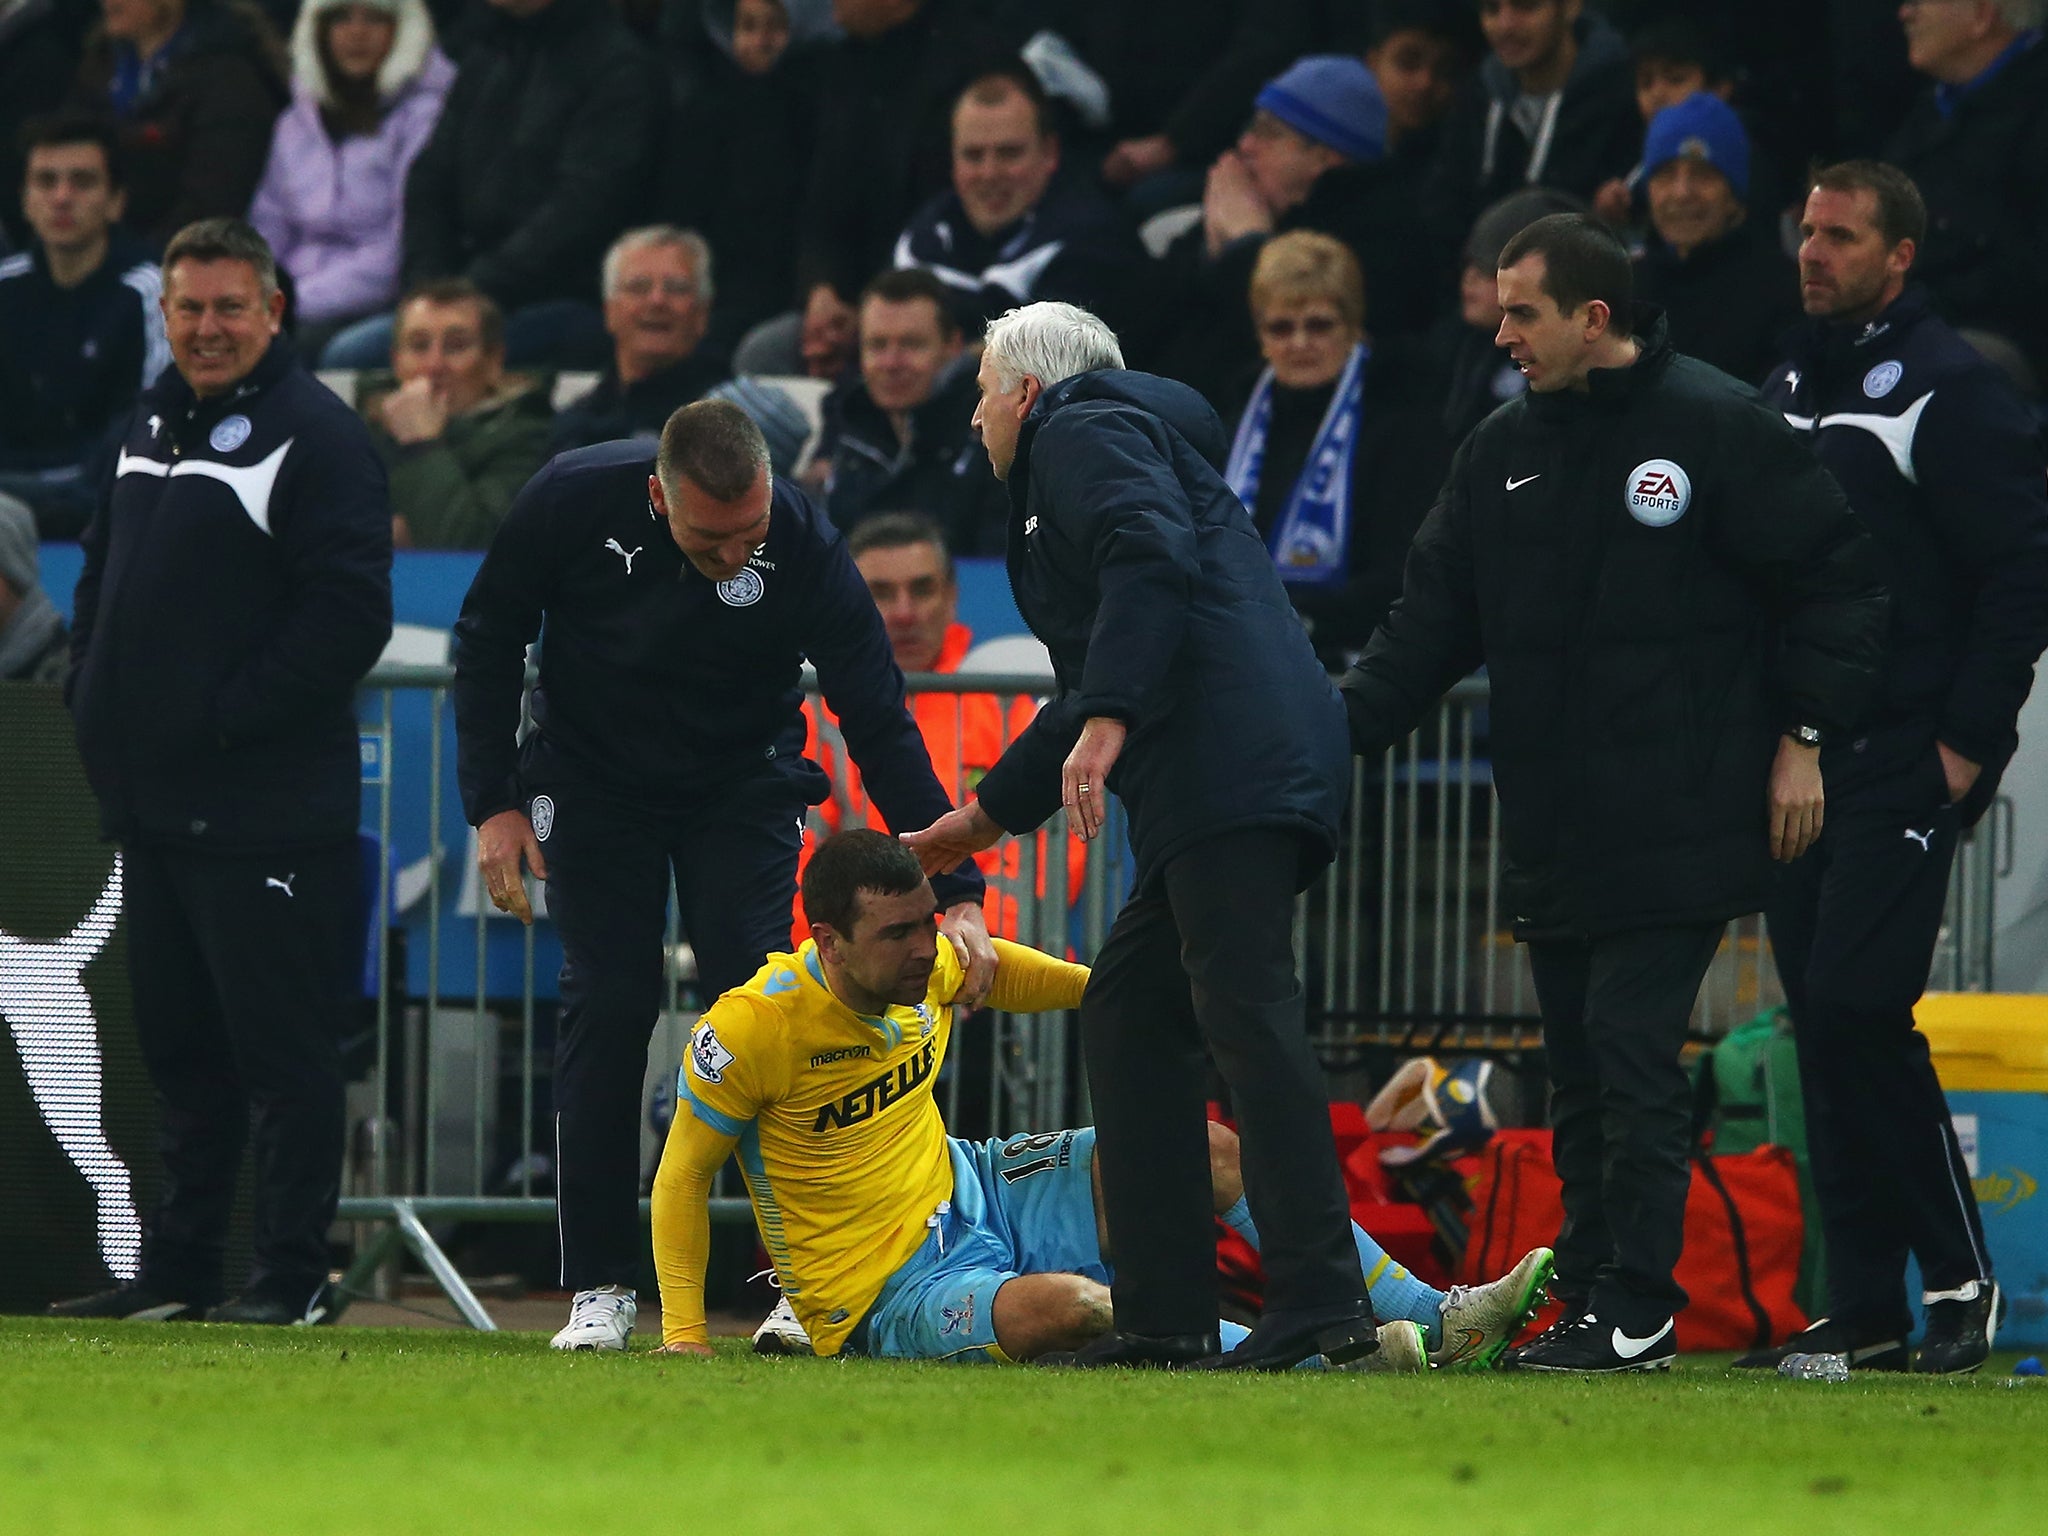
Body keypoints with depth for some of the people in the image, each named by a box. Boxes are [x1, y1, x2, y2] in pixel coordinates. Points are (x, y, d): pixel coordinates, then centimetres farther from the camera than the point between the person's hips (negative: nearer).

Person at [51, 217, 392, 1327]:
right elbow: (104, 578, 26)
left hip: (263, 809, -8)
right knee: (178, 1047, 13)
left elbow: (350, 613, -18)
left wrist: (228, 716, -18)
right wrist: (96, 705, 11)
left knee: (279, 1046, -4)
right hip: (154, 805, 8)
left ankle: (293, 1275, 0)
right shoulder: (154, 422, 16)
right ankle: (179, 1267, 20)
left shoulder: (312, 435, -11)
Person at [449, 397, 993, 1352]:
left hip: (742, 788, 0)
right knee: (606, 1011, -8)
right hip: (593, 780, 0)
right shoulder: (573, 501, -26)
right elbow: (488, 639, -8)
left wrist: (955, 894, -30)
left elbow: (881, 725, -25)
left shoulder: (801, 545, -28)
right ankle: (601, 1288, -2)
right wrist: (493, 802, -11)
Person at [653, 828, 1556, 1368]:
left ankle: (1440, 1321, -4)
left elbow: (992, 969, 21)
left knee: (1215, 1154, -1)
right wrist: (684, 1338, -18)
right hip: (891, 1295, -8)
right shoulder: (750, 1028, -23)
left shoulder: (927, 967, -4)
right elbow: (682, 1177, -13)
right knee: (1068, 1306, -39)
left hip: (972, 1193, 8)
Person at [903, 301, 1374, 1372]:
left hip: (1233, 759, -10)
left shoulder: (1085, 432, 5)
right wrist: (984, 817, 46)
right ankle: (1167, 1313, 9)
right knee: (1128, 1012, 12)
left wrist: (1107, 723, -23)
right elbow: (1086, 697, 42)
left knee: (1245, 1010, -16)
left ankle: (1322, 1297, -23)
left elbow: (1154, 558, -16)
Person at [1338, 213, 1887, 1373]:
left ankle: (1633, 1307, -11)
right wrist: (1346, 731, 2)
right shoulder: (1504, 451, 12)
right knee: (1580, 1070, 7)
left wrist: (1803, 736, -6)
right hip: (1552, 832, 6)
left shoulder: (1719, 429, -5)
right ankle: (1593, 1306, 10)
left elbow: (1836, 583, -1)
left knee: (1632, 1051, -13)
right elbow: (1435, 618, 14)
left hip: (1677, 829, -6)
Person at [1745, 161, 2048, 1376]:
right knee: (1828, 1030, 5)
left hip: (1905, 764, -8)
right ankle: (1865, 1312, 8)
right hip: (1802, 763, 8)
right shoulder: (1790, 389, 16)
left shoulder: (1950, 389, -7)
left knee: (1854, 1012, -15)